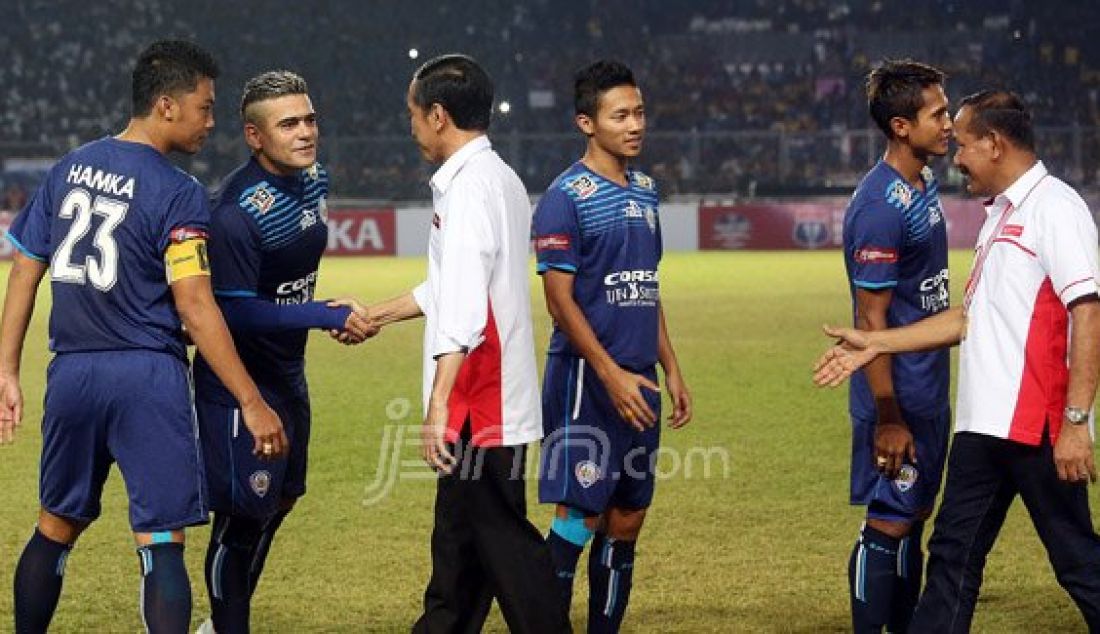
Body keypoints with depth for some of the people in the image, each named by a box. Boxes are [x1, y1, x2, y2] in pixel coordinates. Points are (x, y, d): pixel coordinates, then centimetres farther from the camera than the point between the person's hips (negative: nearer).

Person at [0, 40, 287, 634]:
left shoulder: (70, 168, 10)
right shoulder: (177, 192, -10)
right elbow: (194, 306, -16)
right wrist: (251, 402, -15)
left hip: (71, 373, 6)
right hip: (146, 375, -6)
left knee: (56, 528, 20)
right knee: (161, 543, -4)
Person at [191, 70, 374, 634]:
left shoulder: (313, 180, 2)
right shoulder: (238, 211, -26)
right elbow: (237, 312, -27)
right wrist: (329, 316, -27)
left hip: (288, 375, 9)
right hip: (239, 381, -9)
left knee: (279, 502, 19)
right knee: (242, 514, -2)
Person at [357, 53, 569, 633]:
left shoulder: (469, 187, -17)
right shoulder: (501, 180, 15)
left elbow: (463, 310, -26)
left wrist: (438, 408, -28)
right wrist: (379, 314, 36)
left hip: (479, 406, -10)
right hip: (493, 403, 10)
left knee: (500, 537, -6)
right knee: (458, 537, 19)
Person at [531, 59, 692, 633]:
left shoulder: (644, 190, 14)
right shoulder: (566, 197, -10)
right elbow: (559, 299, -14)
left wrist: (670, 369, 17)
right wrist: (612, 375, -18)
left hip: (637, 380, 8)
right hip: (587, 377, -7)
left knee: (627, 520, 9)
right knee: (579, 516, -8)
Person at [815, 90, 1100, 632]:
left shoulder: (1053, 207, -11)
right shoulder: (1000, 213, 19)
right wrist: (875, 343, 22)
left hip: (1036, 425, -10)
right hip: (982, 424, 10)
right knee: (953, 553, 11)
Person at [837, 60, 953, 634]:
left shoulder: (924, 184, 9)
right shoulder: (881, 206, -21)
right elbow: (872, 321, -20)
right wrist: (888, 419, -19)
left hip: (930, 392, 9)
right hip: (898, 397, -9)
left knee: (914, 518, 16)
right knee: (888, 525, -2)